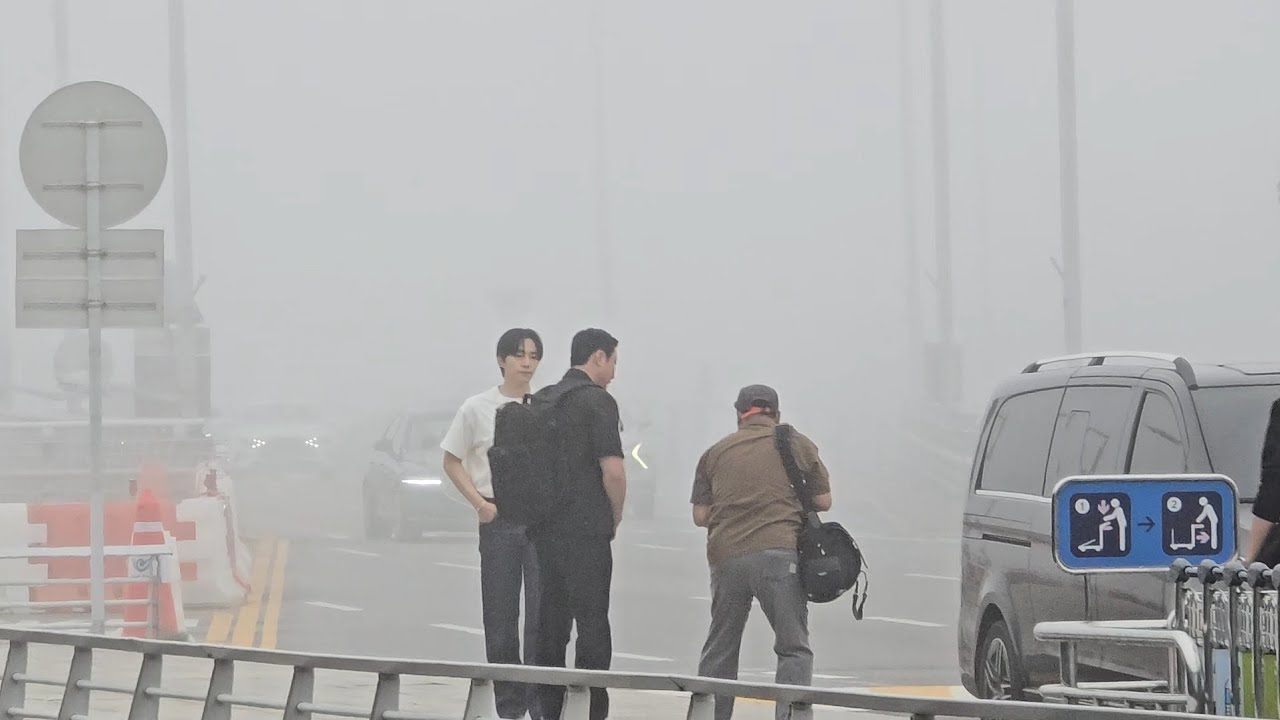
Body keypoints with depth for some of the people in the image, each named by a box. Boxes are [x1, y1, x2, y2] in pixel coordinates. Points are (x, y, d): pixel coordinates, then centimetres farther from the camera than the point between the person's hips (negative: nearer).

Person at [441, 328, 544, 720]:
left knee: (543, 615, -9)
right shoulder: (477, 408, 1)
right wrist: (480, 503, -5)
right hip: (498, 521, 0)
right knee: (500, 618, 4)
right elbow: (452, 462, 7)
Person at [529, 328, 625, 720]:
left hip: (543, 527, 7)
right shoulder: (598, 401, -9)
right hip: (587, 528, -7)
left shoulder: (541, 400, 13)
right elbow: (612, 468, -16)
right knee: (592, 620, -4)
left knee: (551, 620, 11)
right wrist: (616, 515, -1)